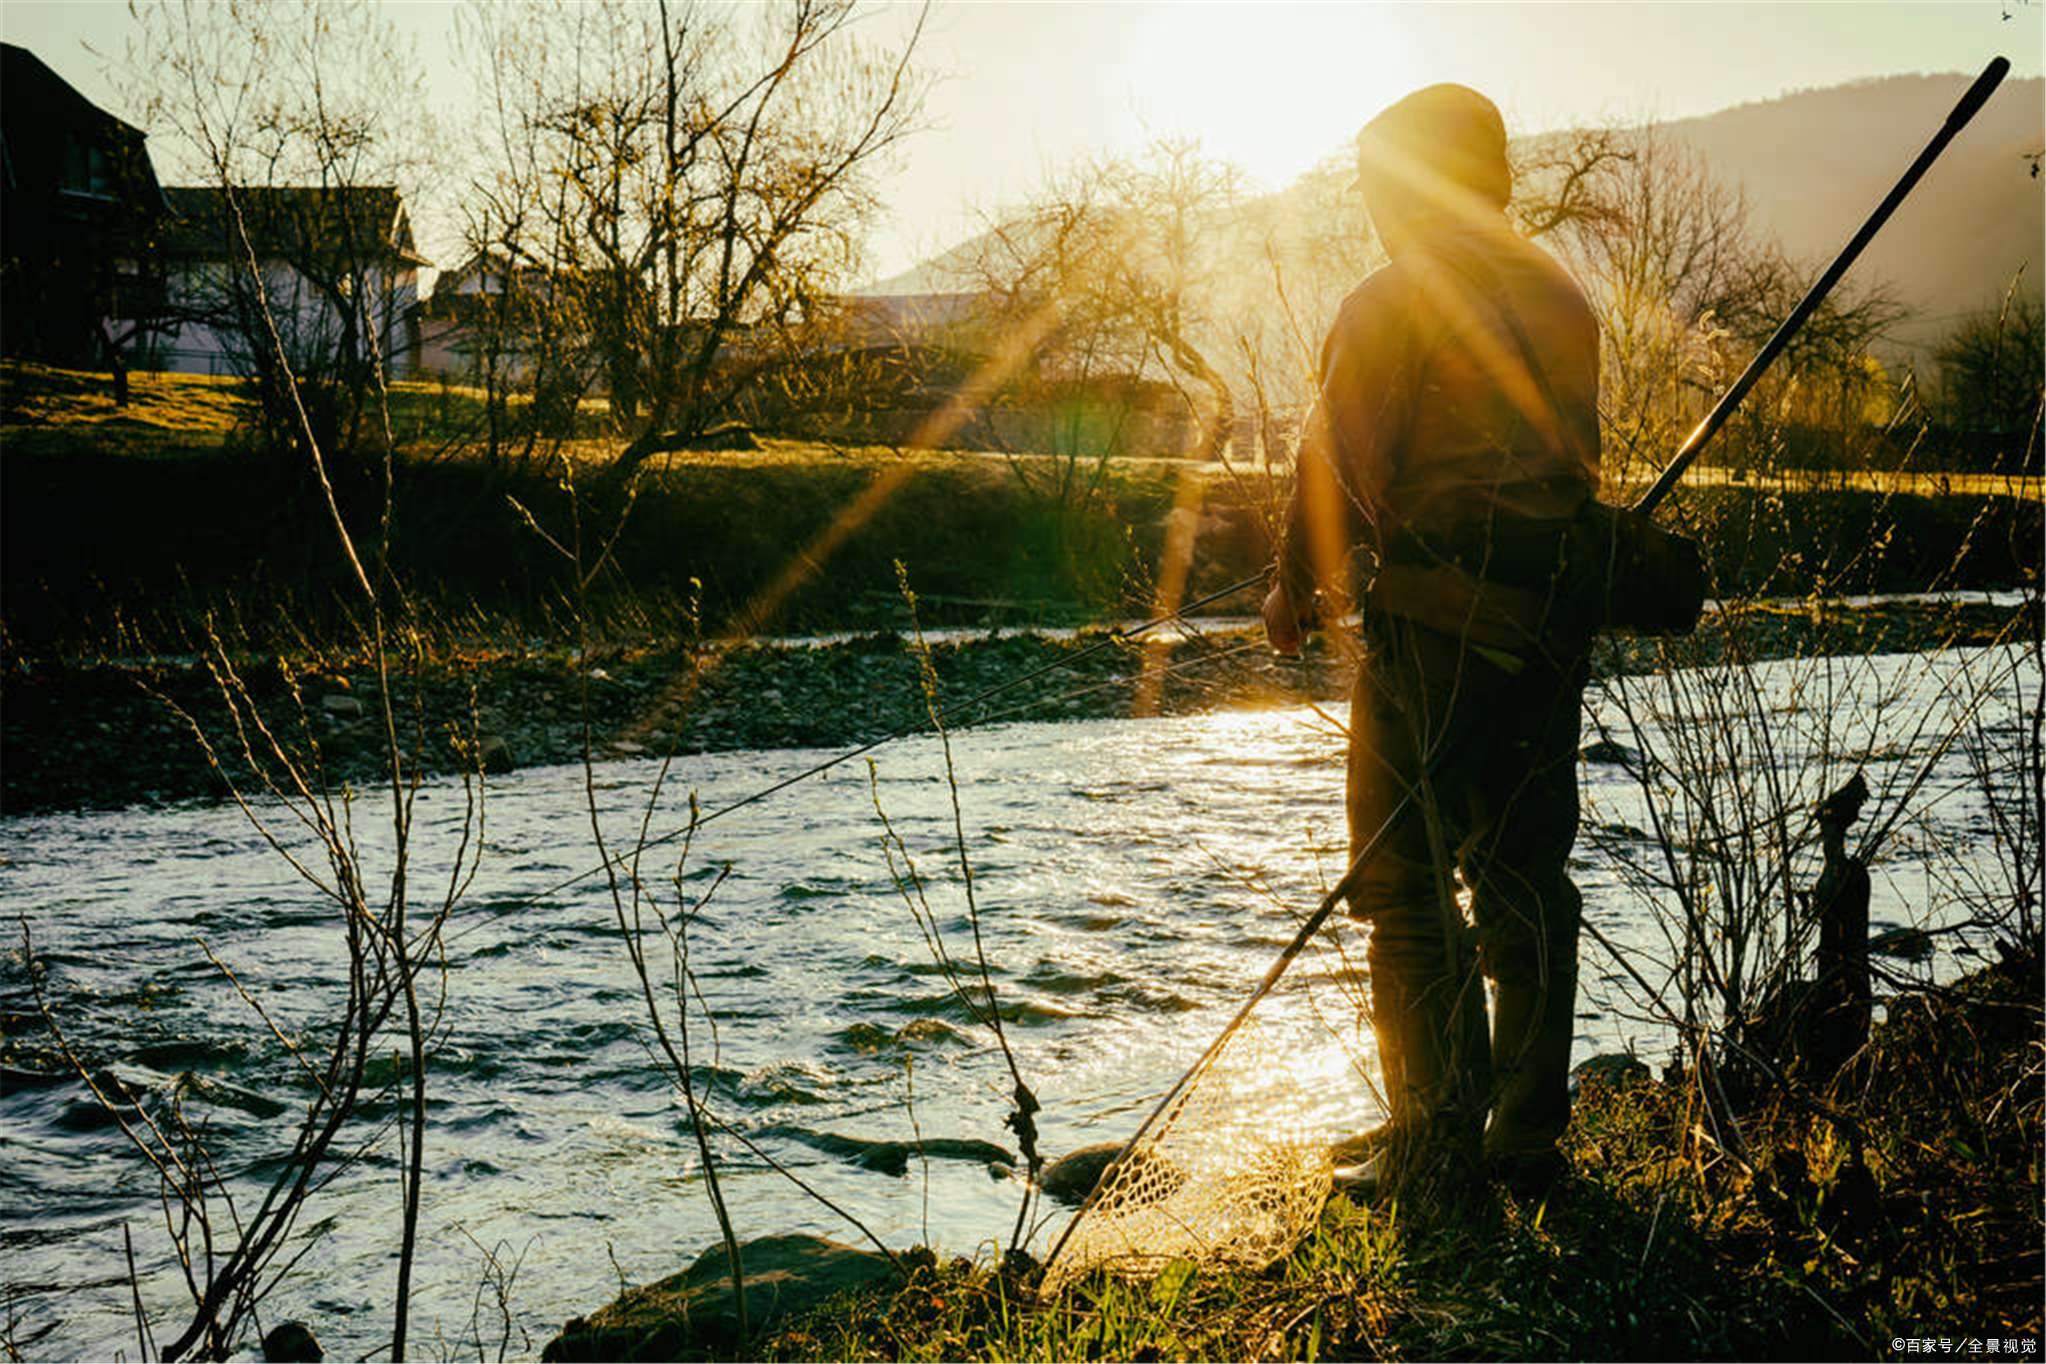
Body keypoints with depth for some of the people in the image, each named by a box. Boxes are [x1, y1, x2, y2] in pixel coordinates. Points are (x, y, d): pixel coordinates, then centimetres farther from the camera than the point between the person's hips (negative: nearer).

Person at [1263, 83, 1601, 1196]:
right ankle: (1528, 1136, 18)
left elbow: (1343, 460, -9)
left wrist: (1298, 583, 3)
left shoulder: (1397, 301, -6)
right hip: (1552, 622, 7)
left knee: (1405, 875, 1)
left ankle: (1438, 1135, 3)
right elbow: (1576, 462, 17)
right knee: (1525, 877, 11)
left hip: (1434, 620, -7)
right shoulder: (1563, 302, 15)